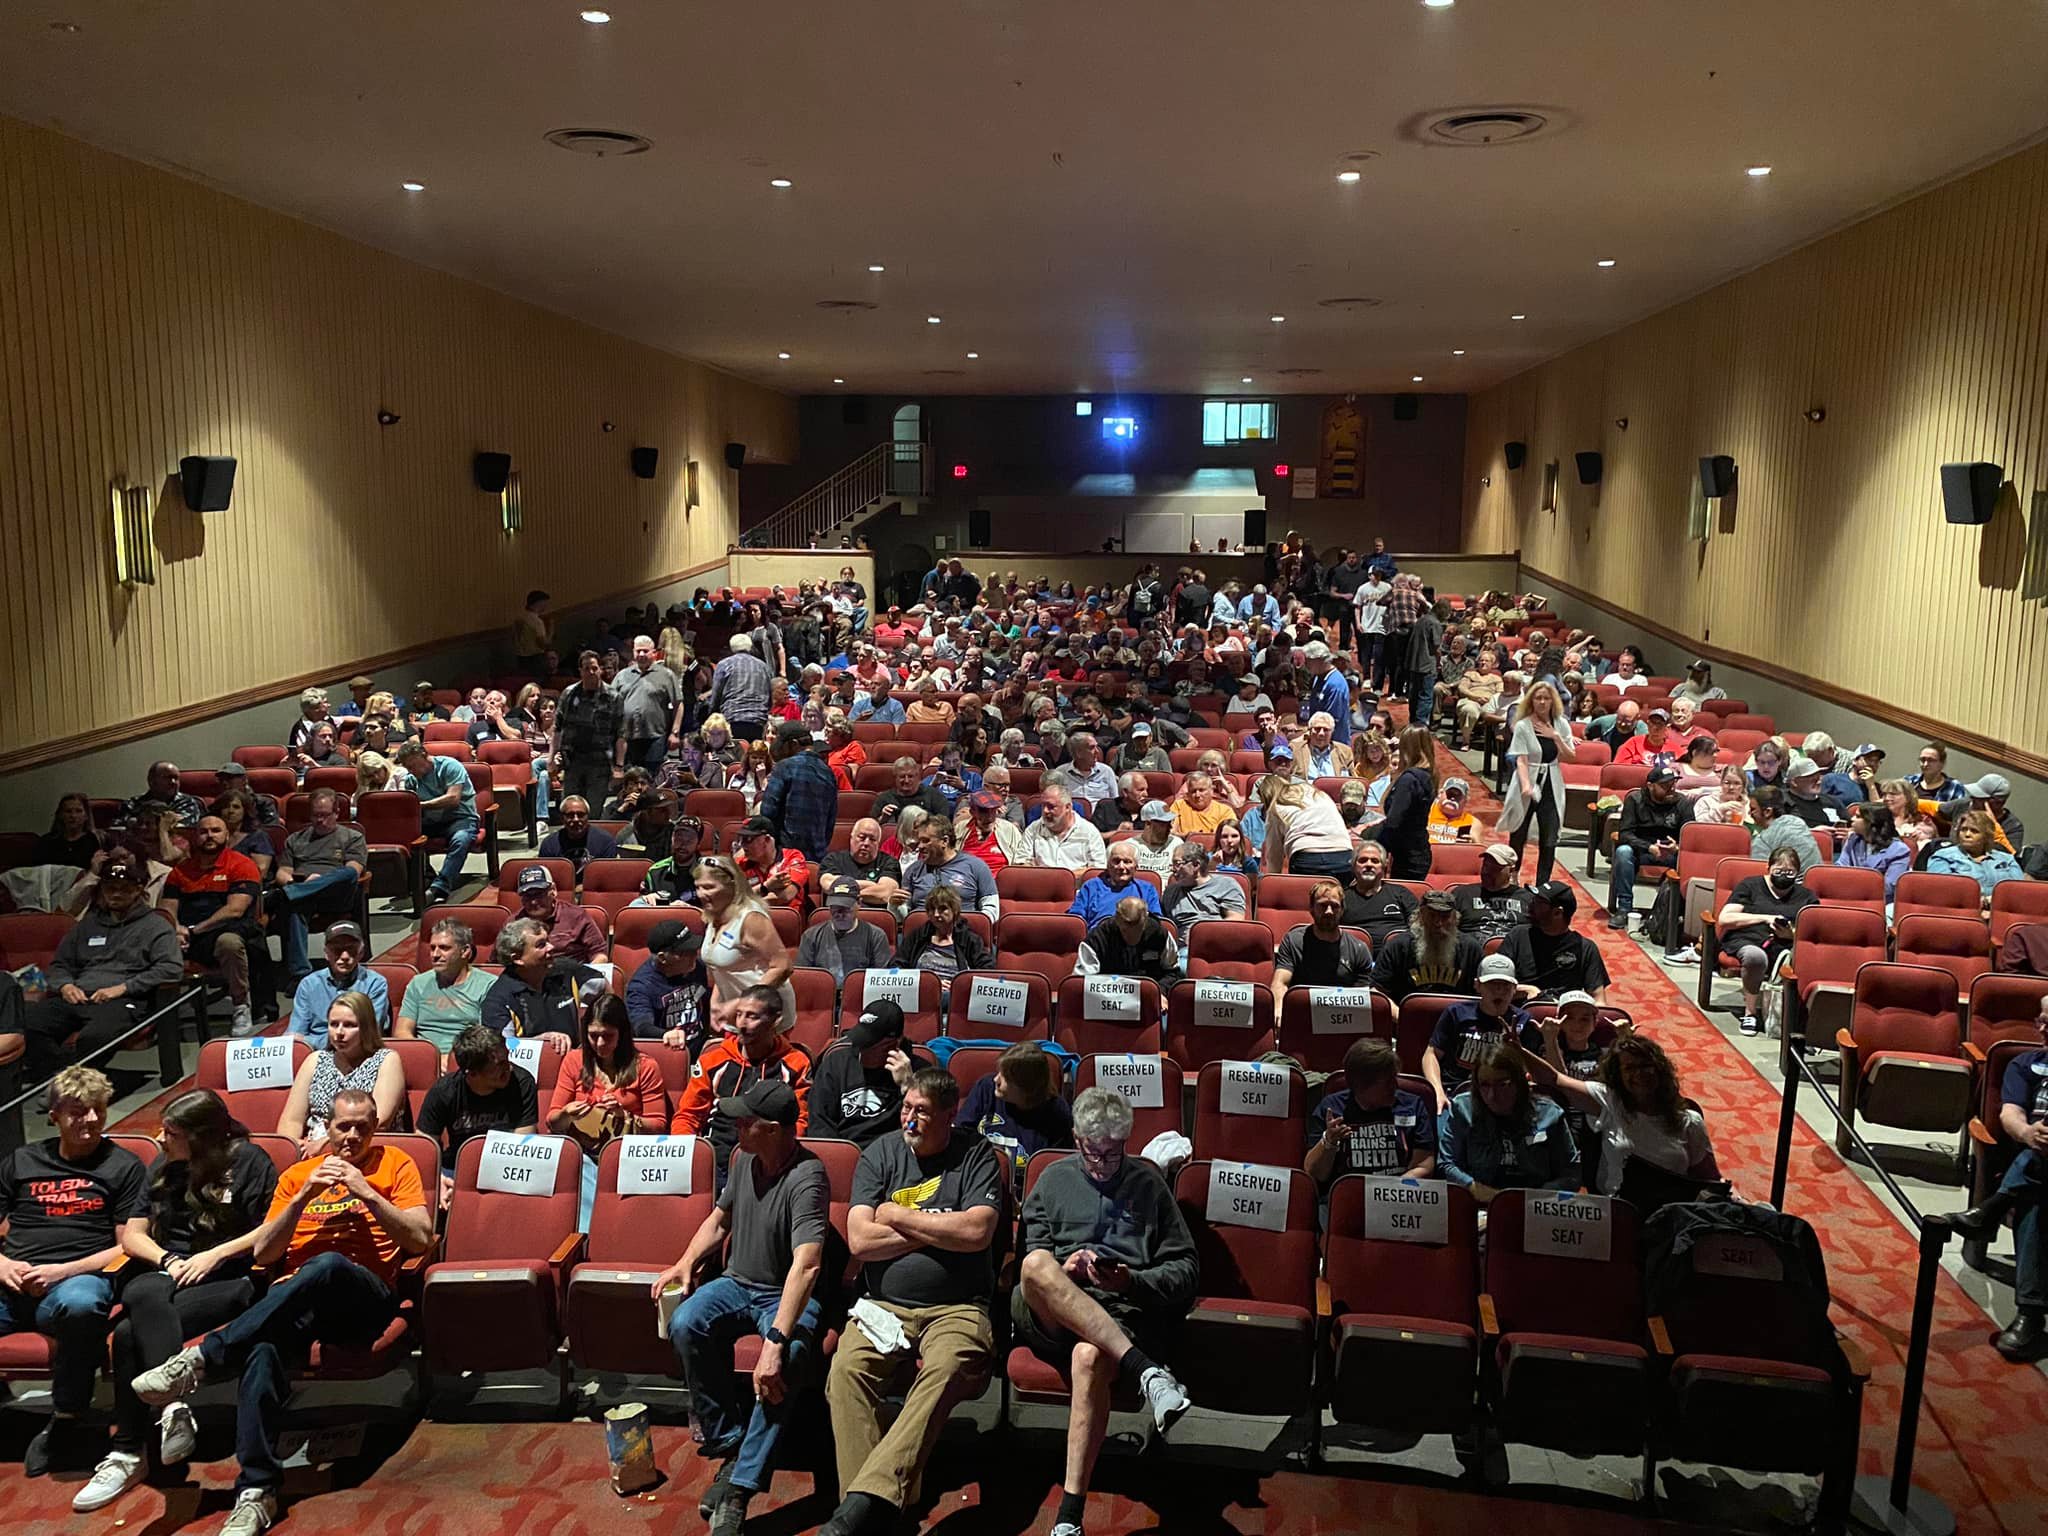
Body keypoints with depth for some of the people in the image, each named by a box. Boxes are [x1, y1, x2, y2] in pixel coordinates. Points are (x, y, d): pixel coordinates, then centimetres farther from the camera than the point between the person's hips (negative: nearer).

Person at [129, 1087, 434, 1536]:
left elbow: (422, 1238, 3)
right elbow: (262, 1253, 14)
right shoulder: (297, 1174, 23)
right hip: (293, 1302, 3)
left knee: (328, 1265, -40)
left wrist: (367, 1194, -6)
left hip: (365, 1298, -2)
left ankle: (201, 1359, -33)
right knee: (263, 1349, -35)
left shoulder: (394, 1164, 14)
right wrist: (305, 1196, 0)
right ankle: (256, 1491, -35)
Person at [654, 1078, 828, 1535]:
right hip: (738, 1283, 7)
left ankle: (738, 1490, -28)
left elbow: (806, 1265, -36)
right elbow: (720, 1218, 20)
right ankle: (730, 1448, -11)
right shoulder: (745, 1159, 1)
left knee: (785, 1363, -36)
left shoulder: (807, 1178, -24)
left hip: (786, 1295, -7)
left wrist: (776, 1341, -44)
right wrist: (687, 1262, 3)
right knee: (685, 1324, -24)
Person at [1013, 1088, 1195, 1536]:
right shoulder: (1054, 1179, 21)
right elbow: (1026, 1262, 17)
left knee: (1089, 1357, -38)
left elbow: (1185, 1269, 13)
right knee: (1038, 1265, -35)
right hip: (1051, 1312, 1)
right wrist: (1062, 1270, -6)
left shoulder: (1148, 1183, 18)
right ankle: (1146, 1371, -44)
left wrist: (1133, 1281, -6)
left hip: (1125, 1312, -1)